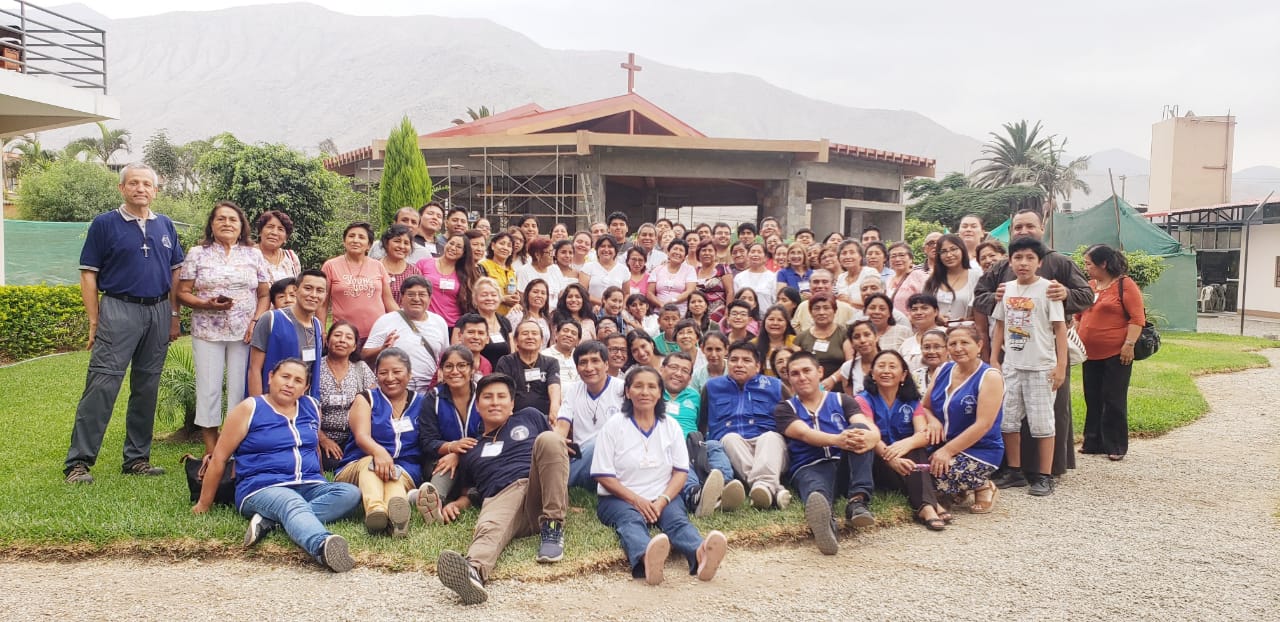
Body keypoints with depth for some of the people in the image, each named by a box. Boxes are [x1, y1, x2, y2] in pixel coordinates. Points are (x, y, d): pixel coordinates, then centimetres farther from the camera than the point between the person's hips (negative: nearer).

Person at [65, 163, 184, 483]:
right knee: (101, 387, -9)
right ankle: (78, 462, -4)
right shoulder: (104, 224, 0)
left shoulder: (165, 226, 12)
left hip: (159, 312, 4)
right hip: (119, 310, -4)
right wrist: (94, 322, -6)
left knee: (147, 388, 9)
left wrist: (174, 316, 8)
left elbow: (175, 273, 15)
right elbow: (88, 275, -2)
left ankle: (137, 458, 17)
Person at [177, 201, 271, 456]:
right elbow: (182, 293, 3)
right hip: (208, 332, 0)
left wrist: (256, 321, -8)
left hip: (244, 334, 1)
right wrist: (207, 304, -15)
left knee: (241, 388, 0)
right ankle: (211, 449, 6)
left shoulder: (254, 255, 10)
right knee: (209, 387, -1)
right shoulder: (197, 254, 7)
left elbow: (265, 294, 8)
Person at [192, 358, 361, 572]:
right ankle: (323, 546, -71)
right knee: (295, 506, -39)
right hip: (263, 488, -5)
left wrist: (321, 481, 30)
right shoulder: (249, 409, 2)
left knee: (351, 493, -26)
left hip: (310, 486, 5)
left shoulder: (311, 407, 16)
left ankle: (269, 520, -35)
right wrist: (204, 504, 7)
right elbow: (219, 458, 5)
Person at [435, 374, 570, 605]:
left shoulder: (529, 418, 29)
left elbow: (556, 445, 29)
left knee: (548, 438, -28)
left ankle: (553, 527, -26)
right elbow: (470, 494, 34)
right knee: (489, 528, -38)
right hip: (499, 499, 0)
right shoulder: (471, 451, 32)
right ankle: (473, 572, -72)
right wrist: (455, 505, 11)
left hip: (541, 494, 0)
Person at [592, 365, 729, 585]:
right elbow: (603, 475, -3)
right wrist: (636, 499, -14)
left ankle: (699, 554, -62)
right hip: (619, 499, -3)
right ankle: (645, 558, -69)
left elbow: (681, 472, 6)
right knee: (631, 520, -34)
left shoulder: (671, 426, 10)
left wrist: (662, 500, -12)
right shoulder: (614, 426, 1)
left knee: (677, 517, -29)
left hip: (661, 499, 3)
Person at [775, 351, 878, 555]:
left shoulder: (841, 401, 20)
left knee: (859, 430, -25)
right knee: (817, 491, -39)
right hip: (810, 469, -3)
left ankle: (857, 501, -38)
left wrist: (869, 438, -29)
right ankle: (824, 521, -76)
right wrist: (837, 440, -31)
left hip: (846, 466, 3)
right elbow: (804, 434, -8)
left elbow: (873, 429, 0)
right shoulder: (785, 409, 15)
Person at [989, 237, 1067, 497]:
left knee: (1042, 422, 1)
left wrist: (1061, 364, -12)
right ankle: (1015, 471, 23)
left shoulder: (1047, 288, -7)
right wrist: (993, 359, 9)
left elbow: (1060, 327, -8)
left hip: (1040, 367, -5)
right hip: (1012, 366, 5)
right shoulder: (1007, 289, 7)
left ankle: (1045, 476, 10)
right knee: (1008, 421, 10)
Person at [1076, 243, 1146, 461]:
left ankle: (1116, 446, 7)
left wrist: (1129, 344, -18)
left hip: (1116, 354, -6)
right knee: (1093, 400, 11)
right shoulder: (1089, 286, 11)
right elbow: (1079, 315, 19)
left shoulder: (1125, 285, -8)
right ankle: (1093, 442, 20)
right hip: (1091, 354, 6)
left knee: (1114, 401, -1)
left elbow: (1138, 318, -12)